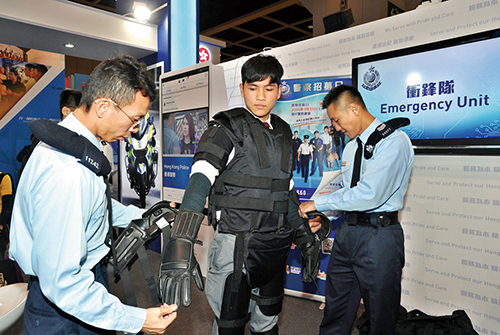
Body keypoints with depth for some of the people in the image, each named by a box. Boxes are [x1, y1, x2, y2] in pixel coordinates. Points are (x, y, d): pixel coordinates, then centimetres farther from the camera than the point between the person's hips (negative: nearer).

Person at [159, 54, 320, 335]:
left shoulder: (283, 133, 11)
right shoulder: (227, 128, -9)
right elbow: (200, 181, -24)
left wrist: (304, 237, 18)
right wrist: (181, 246, -36)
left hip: (276, 245, 6)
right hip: (236, 245, -6)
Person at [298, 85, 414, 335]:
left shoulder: (393, 141, -14)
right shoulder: (351, 145, 13)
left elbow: (369, 194, -25)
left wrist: (318, 203, -17)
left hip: (378, 235, -7)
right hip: (347, 230, 8)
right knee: (335, 312, 18)